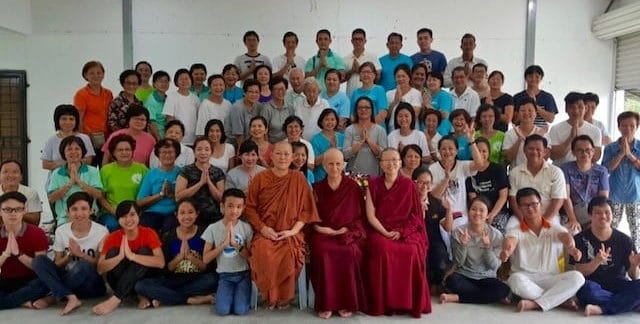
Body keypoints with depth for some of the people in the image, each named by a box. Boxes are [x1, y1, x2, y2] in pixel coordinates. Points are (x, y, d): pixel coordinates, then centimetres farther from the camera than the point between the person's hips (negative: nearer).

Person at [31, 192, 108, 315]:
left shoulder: (101, 232, -9)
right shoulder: (61, 231, 1)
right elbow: (56, 264, 4)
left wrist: (80, 254, -20)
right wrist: (69, 256, -16)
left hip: (92, 283, -4)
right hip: (66, 279, 4)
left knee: (83, 265, -36)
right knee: (38, 260, -18)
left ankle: (55, 296, -14)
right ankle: (71, 298, -30)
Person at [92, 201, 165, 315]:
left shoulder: (149, 233, -12)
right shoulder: (112, 237, -6)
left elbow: (161, 262, -26)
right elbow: (100, 269, -17)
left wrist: (132, 255, -38)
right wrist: (120, 256, -36)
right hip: (120, 280, 1)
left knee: (144, 251, -27)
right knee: (113, 252, -21)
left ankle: (115, 299, -32)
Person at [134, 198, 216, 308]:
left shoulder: (203, 234, -2)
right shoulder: (168, 236, 2)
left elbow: (206, 268, -4)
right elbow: (166, 270, -2)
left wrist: (190, 256, -20)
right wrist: (180, 255, -17)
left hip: (197, 281, -1)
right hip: (174, 281, 1)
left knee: (213, 279, -34)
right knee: (140, 285, -22)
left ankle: (162, 298, -20)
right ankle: (191, 299, -21)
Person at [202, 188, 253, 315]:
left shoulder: (246, 228, -4)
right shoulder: (213, 228, -5)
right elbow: (205, 259, -5)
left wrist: (236, 244, -20)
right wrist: (224, 244, -17)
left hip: (243, 274, 0)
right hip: (224, 275, 0)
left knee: (241, 310, -17)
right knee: (222, 310, -19)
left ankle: (239, 292, 13)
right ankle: (227, 293, 11)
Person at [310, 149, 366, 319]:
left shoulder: (353, 187, 7)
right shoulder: (317, 188, 12)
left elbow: (360, 216, 5)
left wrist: (347, 231, -9)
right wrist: (320, 228, -8)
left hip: (348, 232, -1)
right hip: (323, 233, 1)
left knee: (350, 252, -32)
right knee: (322, 251, -32)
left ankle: (347, 302, -16)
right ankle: (325, 303, -19)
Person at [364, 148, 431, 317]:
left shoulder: (408, 184, 5)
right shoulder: (373, 184, 5)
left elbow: (416, 214, 3)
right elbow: (370, 215, 0)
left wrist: (401, 232, -11)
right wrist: (385, 232, -14)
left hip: (406, 230, 1)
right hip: (380, 230, 0)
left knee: (412, 252, -29)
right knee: (382, 249, -32)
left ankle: (410, 302, -11)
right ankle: (383, 303, -19)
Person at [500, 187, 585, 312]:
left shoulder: (555, 229, 6)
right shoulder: (515, 231, 0)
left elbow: (565, 236, -18)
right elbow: (510, 242, -25)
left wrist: (571, 248, -45)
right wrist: (506, 251, -52)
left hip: (551, 280, 2)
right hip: (525, 279, -2)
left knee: (576, 277, -24)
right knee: (516, 279, -35)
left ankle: (535, 304, -28)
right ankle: (562, 299, -20)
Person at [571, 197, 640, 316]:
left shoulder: (624, 240, 3)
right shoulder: (581, 239, -1)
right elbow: (581, 272, -9)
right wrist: (597, 261, -29)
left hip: (618, 286, 2)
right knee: (585, 288, -36)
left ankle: (601, 309, -28)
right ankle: (627, 303, -19)